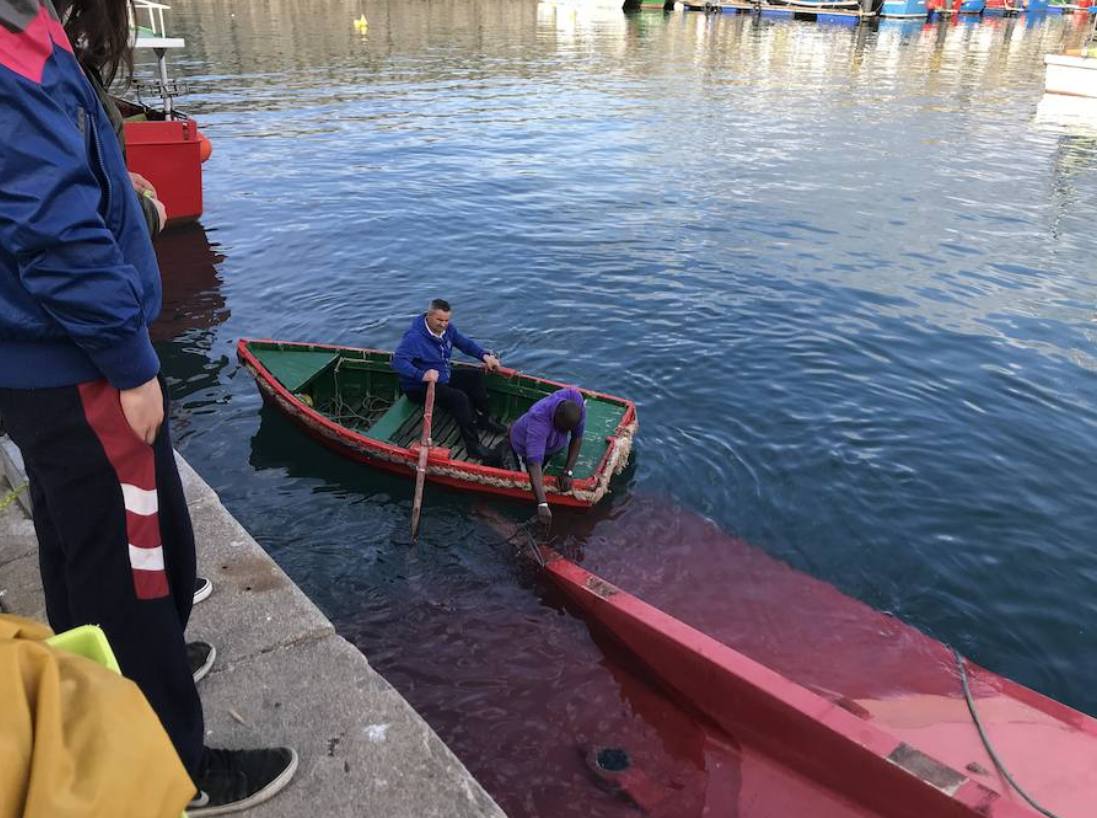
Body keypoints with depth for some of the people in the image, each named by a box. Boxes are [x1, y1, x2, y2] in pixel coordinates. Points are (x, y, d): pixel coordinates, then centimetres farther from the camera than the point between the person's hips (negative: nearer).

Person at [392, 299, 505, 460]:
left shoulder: (447, 329, -1)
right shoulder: (414, 337, -26)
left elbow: (465, 343, 9)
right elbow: (398, 361, -36)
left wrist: (485, 356, -9)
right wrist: (422, 375, -51)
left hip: (445, 377, 9)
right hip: (420, 387, -9)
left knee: (477, 376, 4)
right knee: (459, 398, -28)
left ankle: (484, 419, 14)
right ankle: (472, 445, -22)